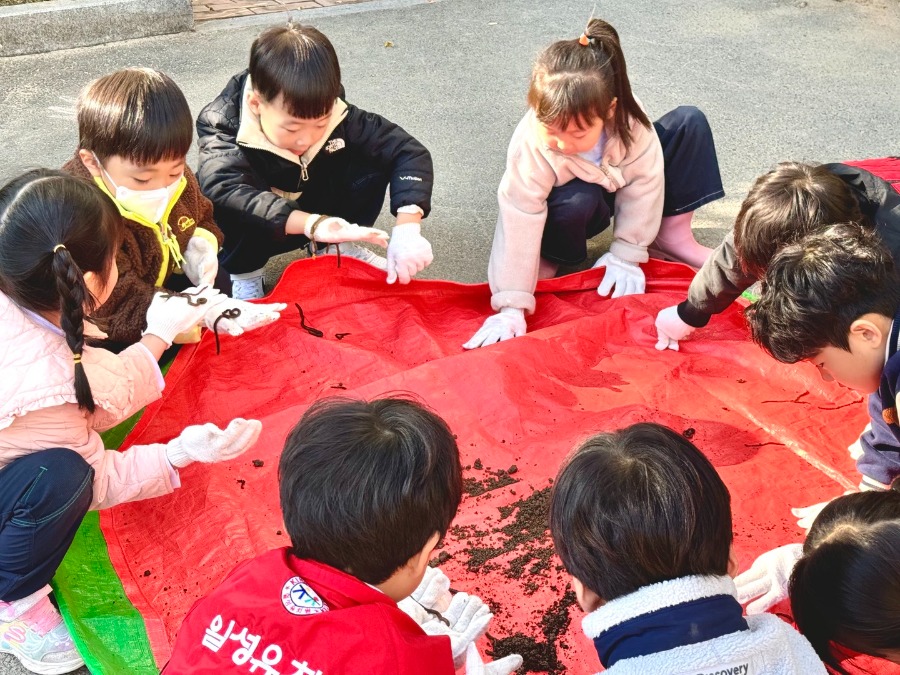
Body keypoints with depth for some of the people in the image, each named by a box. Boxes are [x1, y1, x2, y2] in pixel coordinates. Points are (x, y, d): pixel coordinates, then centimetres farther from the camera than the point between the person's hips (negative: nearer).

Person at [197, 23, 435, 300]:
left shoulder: (332, 114, -25)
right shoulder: (223, 124, -34)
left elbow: (409, 151, -26)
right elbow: (224, 188, -52)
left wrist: (407, 228, -42)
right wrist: (312, 223, -63)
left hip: (316, 212, 3)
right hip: (253, 230, -3)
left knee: (371, 162, -21)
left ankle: (344, 247, 1)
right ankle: (243, 272, -10)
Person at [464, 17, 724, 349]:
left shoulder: (627, 117, -33)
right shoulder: (530, 147, -38)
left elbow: (644, 182, -22)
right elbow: (518, 225, -39)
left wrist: (626, 255, -23)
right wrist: (512, 308, -42)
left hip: (620, 191, 3)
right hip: (574, 203, -3)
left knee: (689, 123, -15)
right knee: (577, 201, -41)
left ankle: (671, 235, -6)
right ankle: (554, 256, -8)